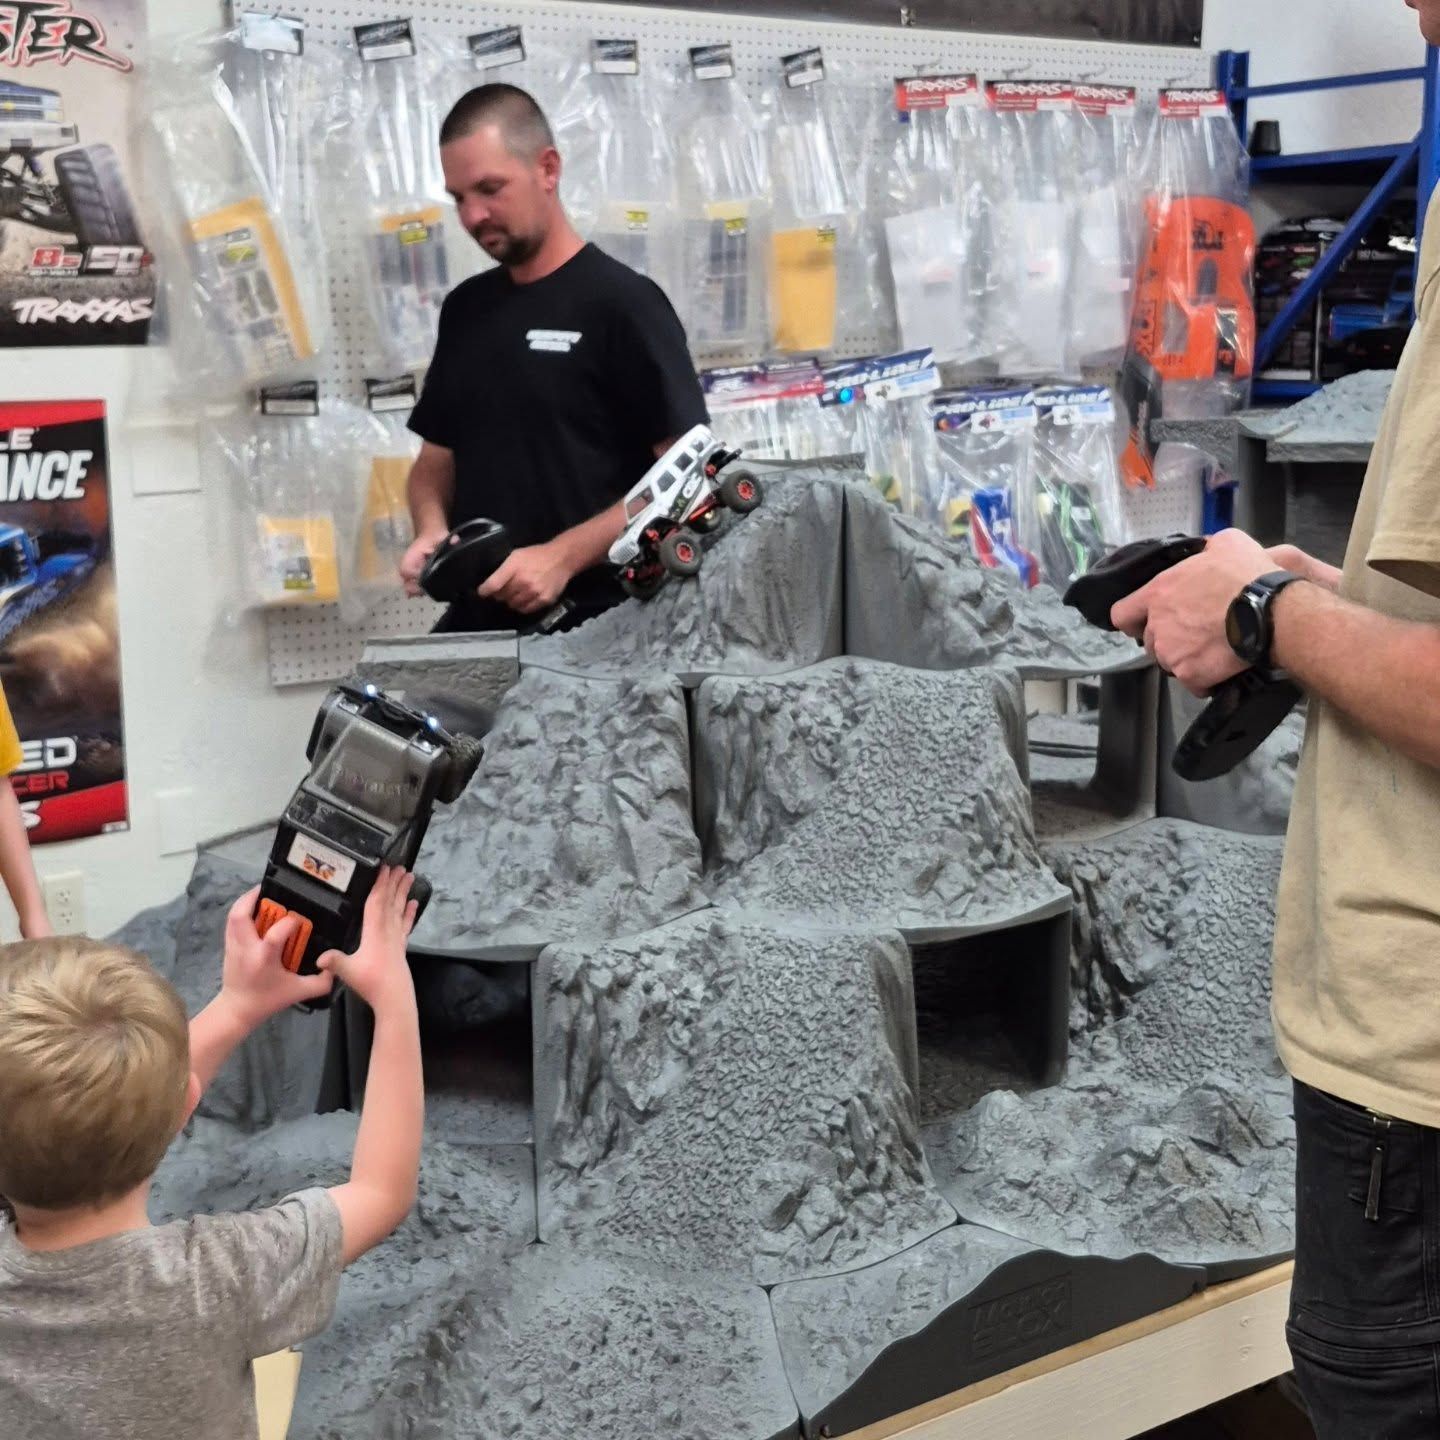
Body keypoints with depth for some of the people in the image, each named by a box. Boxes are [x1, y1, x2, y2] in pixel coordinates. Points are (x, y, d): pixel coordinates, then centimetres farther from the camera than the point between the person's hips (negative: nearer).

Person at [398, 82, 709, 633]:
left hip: (590, 626, -5)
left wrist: (562, 557, -20)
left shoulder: (622, 302, -7)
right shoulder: (464, 309, 12)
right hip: (477, 622, 5)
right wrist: (431, 531, -2)